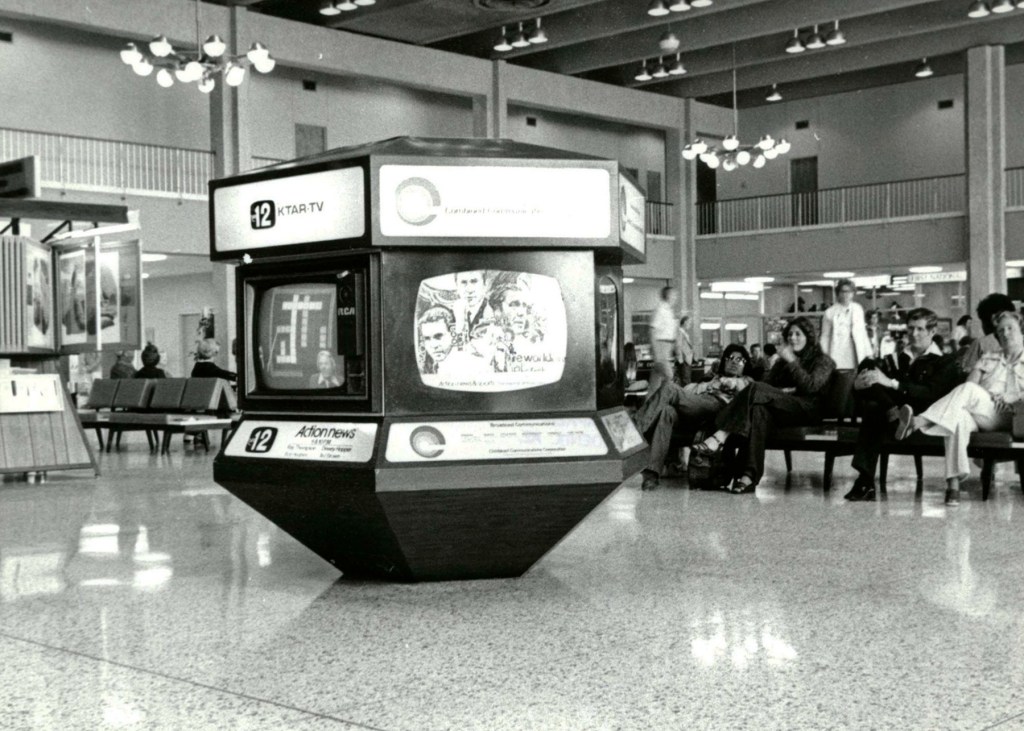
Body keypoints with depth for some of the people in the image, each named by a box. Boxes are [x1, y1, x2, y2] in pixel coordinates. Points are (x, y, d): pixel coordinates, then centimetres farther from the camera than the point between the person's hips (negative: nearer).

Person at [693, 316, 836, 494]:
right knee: (759, 410, -35)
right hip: (782, 408, 5)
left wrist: (792, 361, -10)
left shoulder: (823, 361, 11)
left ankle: (720, 437, -41)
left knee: (756, 390, -29)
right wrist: (780, 392, -5)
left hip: (807, 409, -5)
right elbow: (768, 384, 16)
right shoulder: (783, 361, 29)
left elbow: (811, 387, -8)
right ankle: (749, 476, -47)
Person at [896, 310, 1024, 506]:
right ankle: (953, 483, -52)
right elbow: (971, 382, 12)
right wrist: (986, 394, -7)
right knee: (958, 417, -38)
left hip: (1002, 415, -2)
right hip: (978, 415, 2)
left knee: (968, 389, -33)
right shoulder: (987, 359, 29)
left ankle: (918, 423, -50)